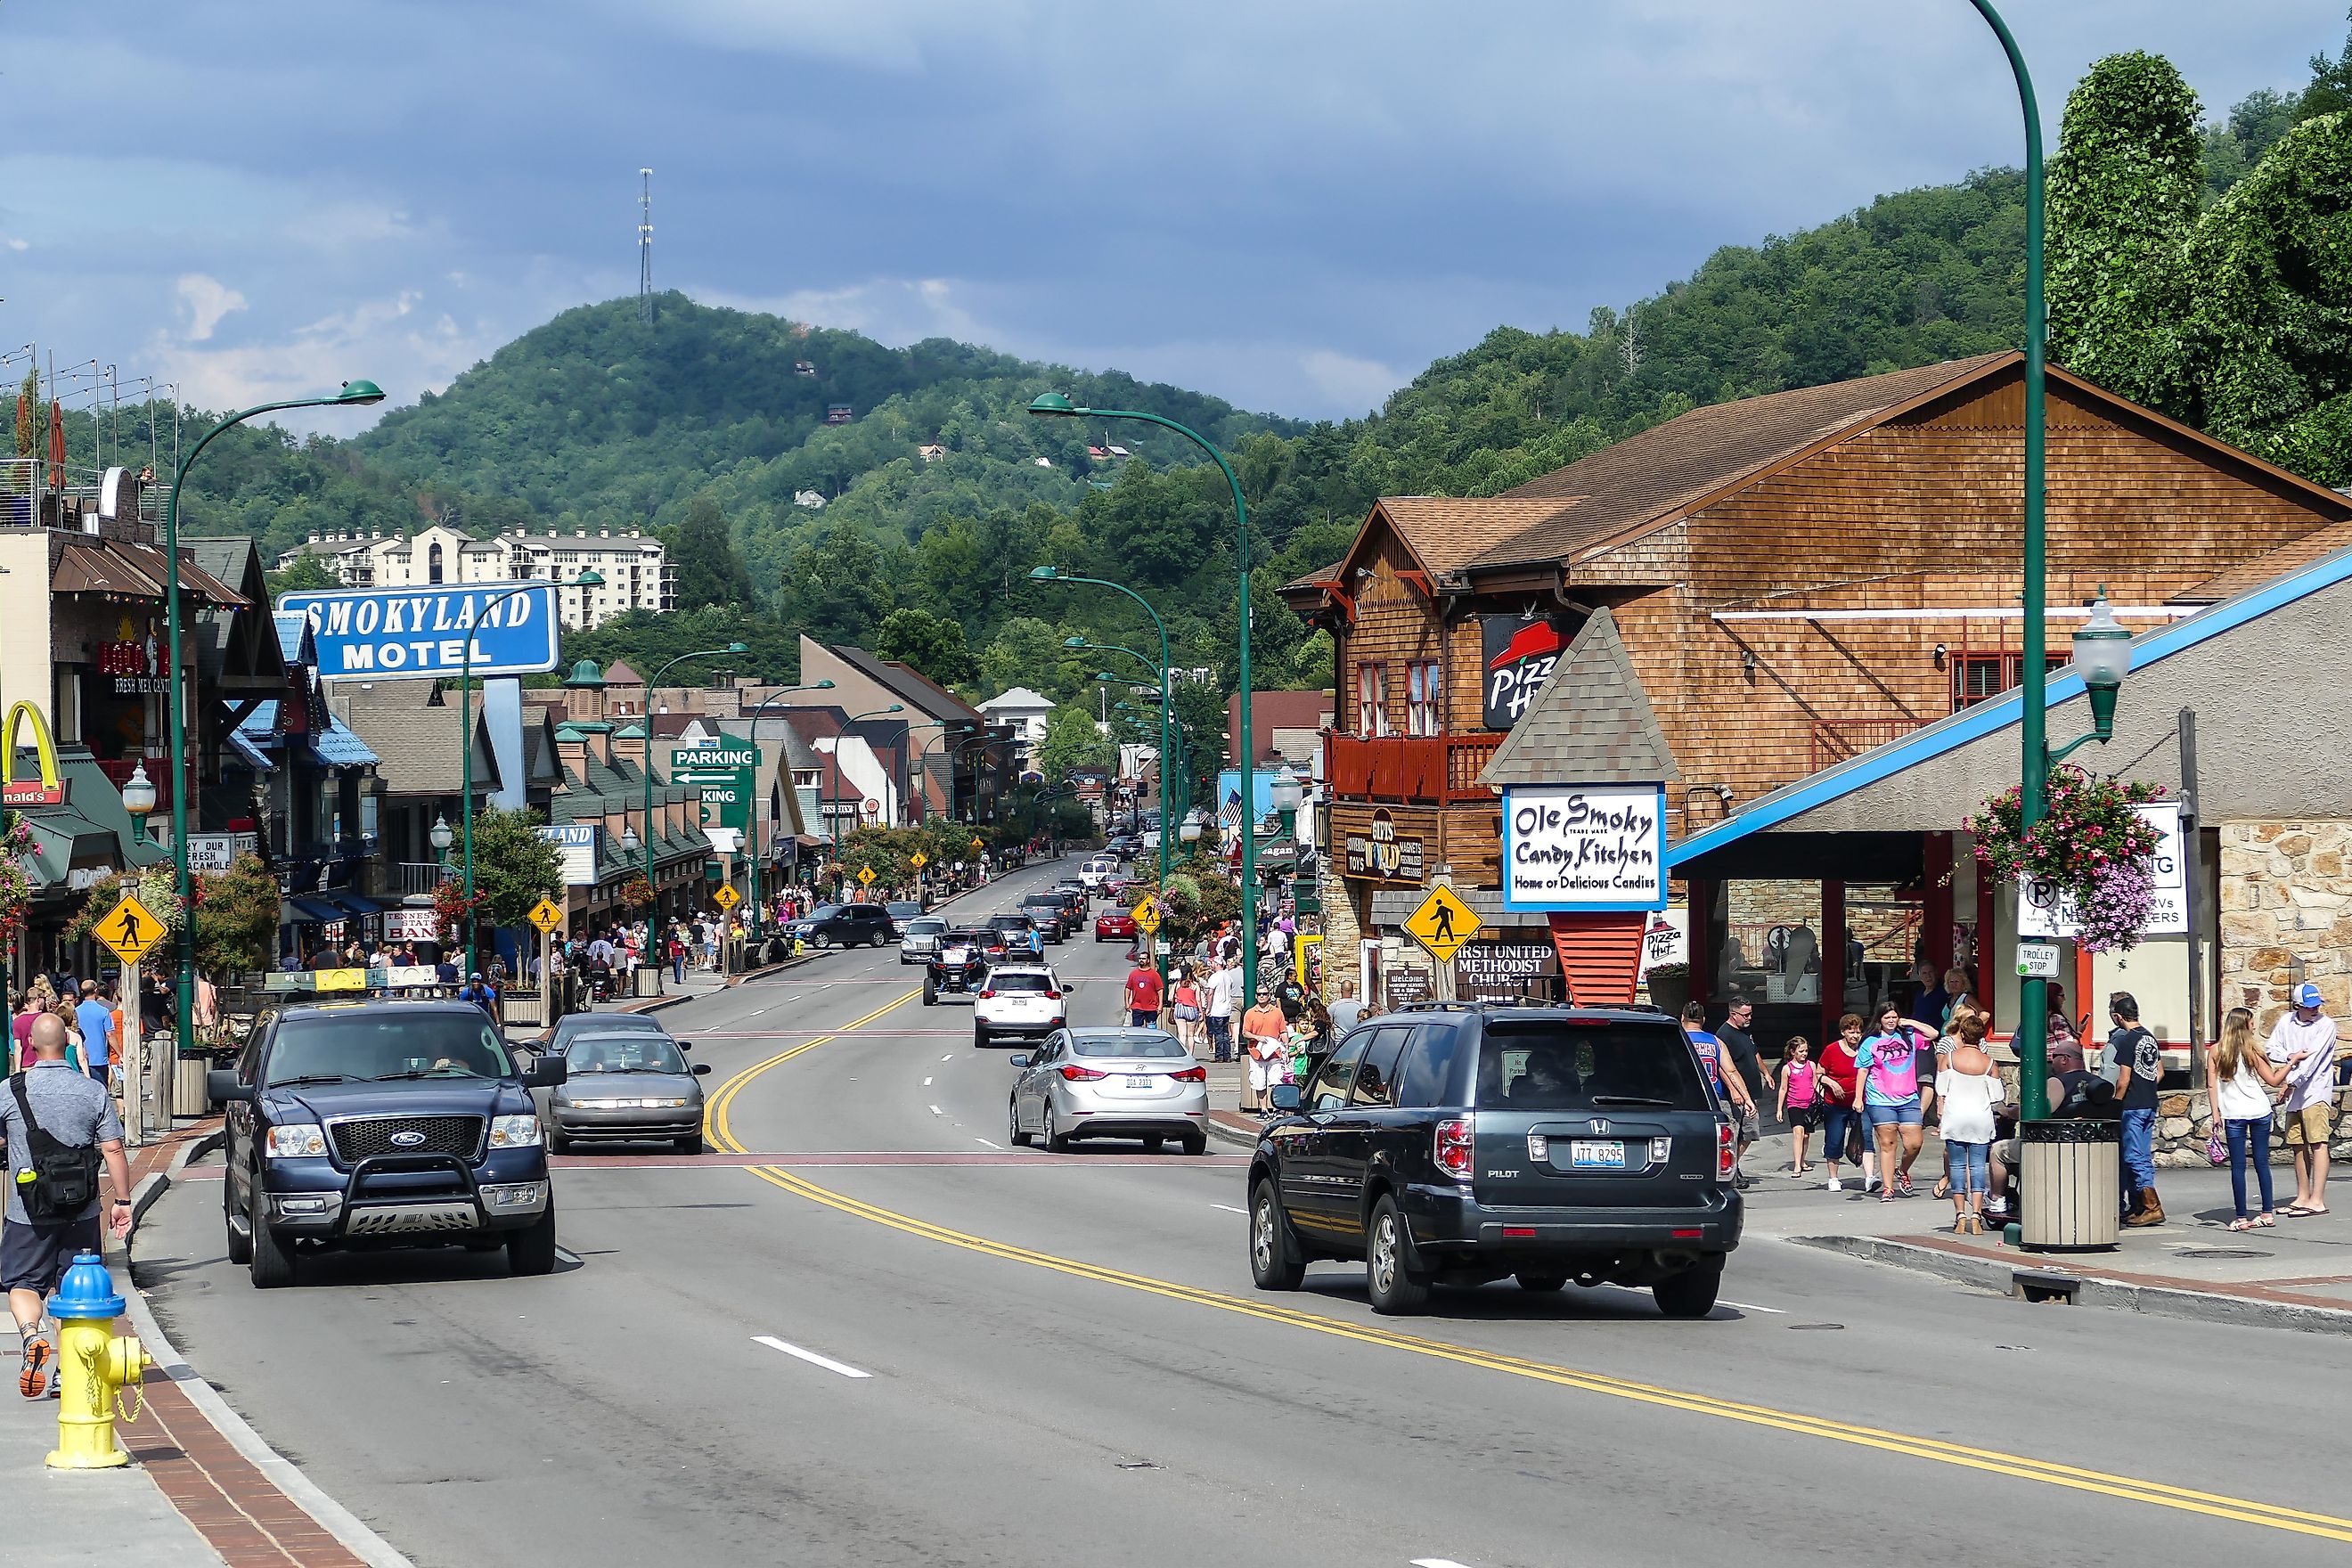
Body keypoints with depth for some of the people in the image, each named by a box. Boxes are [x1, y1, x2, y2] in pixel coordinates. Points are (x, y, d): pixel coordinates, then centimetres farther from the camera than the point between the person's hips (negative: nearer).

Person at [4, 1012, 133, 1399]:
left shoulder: (11, 1091, -6)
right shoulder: (93, 1092, -3)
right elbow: (113, 1150, -3)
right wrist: (122, 1201, 4)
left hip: (28, 1211, -2)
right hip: (82, 1211, 2)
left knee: (24, 1282, 10)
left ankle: (31, 1335, -19)